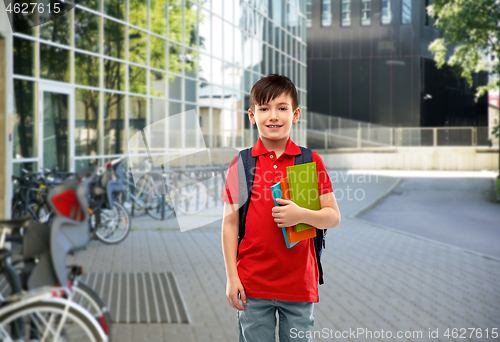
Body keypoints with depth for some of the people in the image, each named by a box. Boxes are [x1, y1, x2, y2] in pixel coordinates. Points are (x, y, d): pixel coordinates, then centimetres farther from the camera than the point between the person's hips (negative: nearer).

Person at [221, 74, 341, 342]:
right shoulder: (241, 164, 0)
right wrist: (232, 277, -2)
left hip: (299, 283, 0)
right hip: (253, 283, 0)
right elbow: (230, 223, 2)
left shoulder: (311, 161, 1)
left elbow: (333, 216, 2)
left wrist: (302, 214, -18)